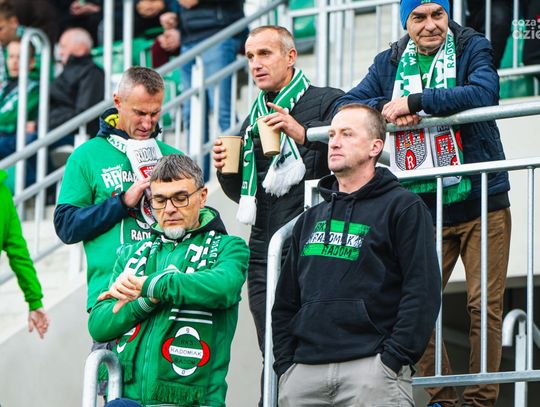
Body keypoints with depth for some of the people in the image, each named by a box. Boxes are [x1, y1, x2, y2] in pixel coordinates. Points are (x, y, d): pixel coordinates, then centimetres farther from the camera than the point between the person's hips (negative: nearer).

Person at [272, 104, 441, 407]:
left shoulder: (403, 207, 4)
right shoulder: (311, 219, 23)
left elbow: (423, 292, -5)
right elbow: (286, 301, 23)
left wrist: (393, 359, -13)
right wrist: (285, 363, 9)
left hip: (372, 368, -5)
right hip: (303, 375, 5)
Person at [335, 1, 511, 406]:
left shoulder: (473, 48, -3)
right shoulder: (389, 64, 9)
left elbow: (484, 93, -22)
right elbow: (345, 106, 6)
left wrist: (415, 101, -22)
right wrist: (385, 108, -13)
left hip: (481, 204, -3)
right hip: (424, 210, 3)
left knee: (484, 305, -4)